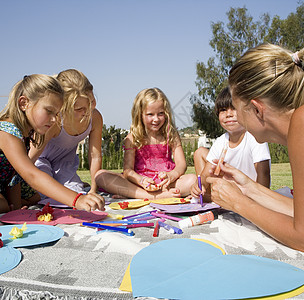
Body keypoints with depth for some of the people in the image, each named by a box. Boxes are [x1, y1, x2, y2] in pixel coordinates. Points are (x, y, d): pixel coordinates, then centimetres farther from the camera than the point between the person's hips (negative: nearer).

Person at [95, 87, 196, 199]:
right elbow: (128, 170, -5)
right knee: (100, 175, -22)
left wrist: (171, 176, -25)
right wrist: (141, 180, -27)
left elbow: (181, 165, -2)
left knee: (193, 179, -30)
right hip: (138, 182, 0)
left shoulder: (171, 135, 6)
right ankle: (159, 196, -35)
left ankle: (131, 195, -32)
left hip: (164, 183, 1)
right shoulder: (132, 138, 3)